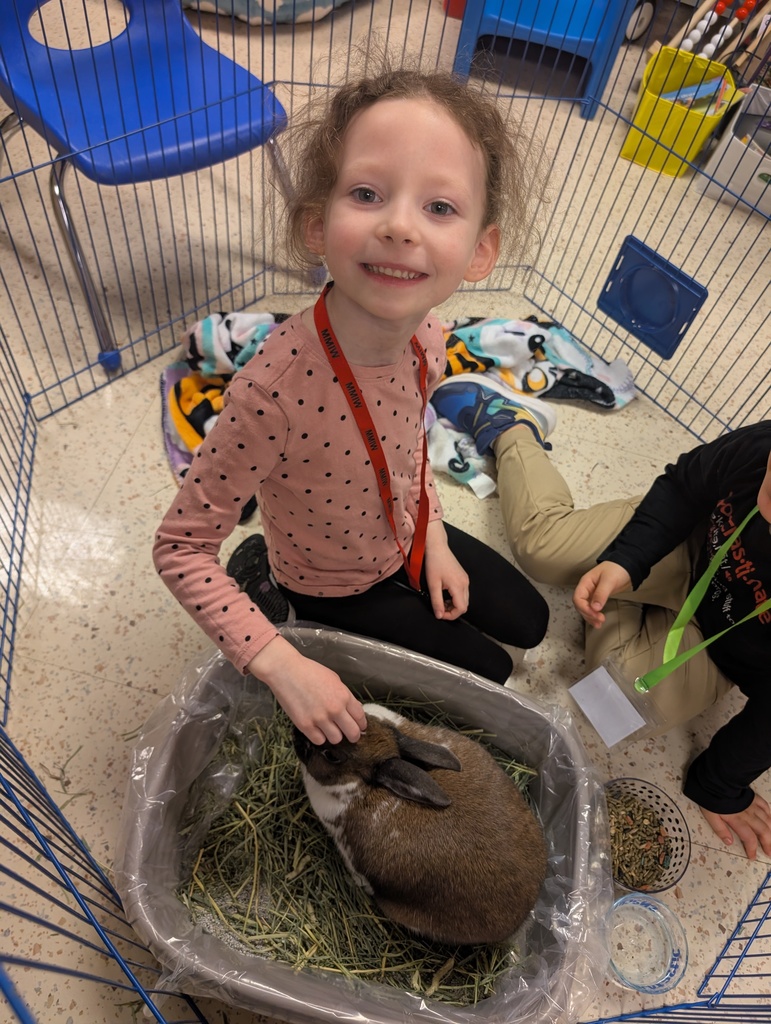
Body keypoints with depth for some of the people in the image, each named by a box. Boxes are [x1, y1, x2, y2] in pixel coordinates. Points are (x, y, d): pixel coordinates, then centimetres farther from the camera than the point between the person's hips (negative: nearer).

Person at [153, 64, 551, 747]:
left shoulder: (427, 339, -21)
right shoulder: (276, 390, -41)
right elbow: (181, 549, -29)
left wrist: (435, 538, -4)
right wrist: (283, 666, -33)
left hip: (410, 541, 5)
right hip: (335, 589, -5)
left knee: (529, 624, 23)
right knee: (487, 674, 13)